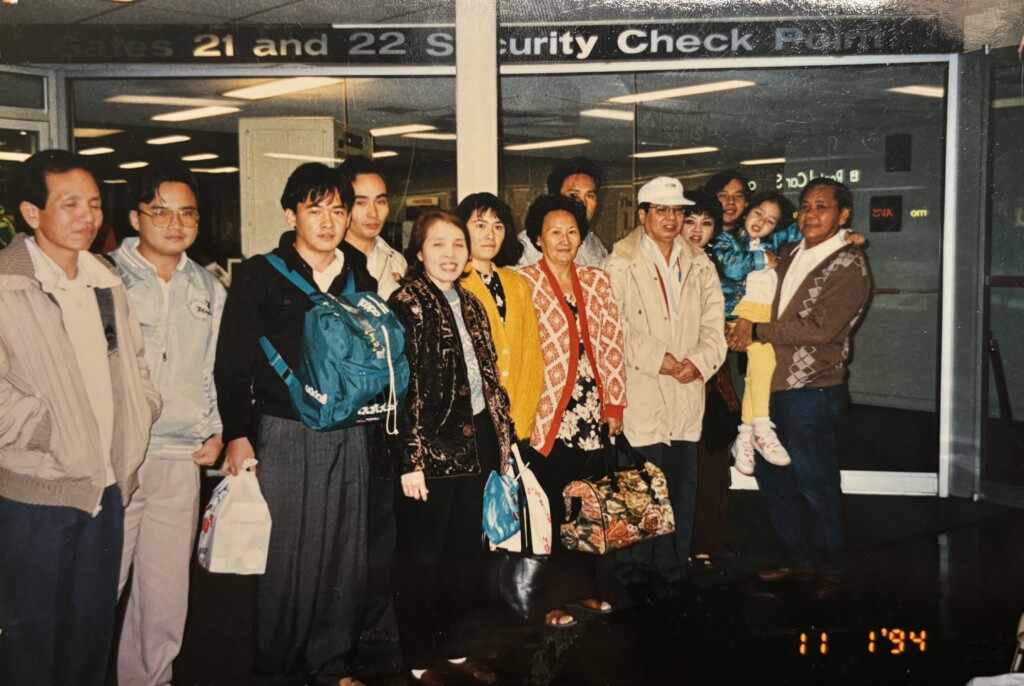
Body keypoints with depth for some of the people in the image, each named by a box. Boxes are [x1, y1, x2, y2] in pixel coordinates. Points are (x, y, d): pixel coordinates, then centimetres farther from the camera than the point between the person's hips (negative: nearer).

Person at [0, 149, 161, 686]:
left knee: (93, 629, 18)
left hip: (107, 485, 6)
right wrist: (45, 431, -17)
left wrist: (143, 411, 6)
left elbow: (132, 358, 19)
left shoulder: (106, 281, 10)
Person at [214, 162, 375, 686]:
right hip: (283, 433, -4)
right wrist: (237, 434, -9)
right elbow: (232, 363, -3)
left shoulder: (361, 279, 12)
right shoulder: (260, 276, 0)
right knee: (284, 555, 1)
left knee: (344, 553, 9)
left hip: (347, 435, 4)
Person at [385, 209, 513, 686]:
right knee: (421, 558, 5)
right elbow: (403, 386, -15)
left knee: (465, 555, 14)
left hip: (473, 445, 7)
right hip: (431, 449, -7)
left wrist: (501, 436, 13)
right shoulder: (408, 302, -9)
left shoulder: (469, 304, 13)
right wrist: (410, 459, -18)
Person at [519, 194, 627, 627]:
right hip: (547, 412, -4)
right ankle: (552, 598, 15)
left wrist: (614, 403, 5)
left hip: (590, 411, 4)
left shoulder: (597, 281, 10)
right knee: (550, 507, 2)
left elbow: (611, 344, 9)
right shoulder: (525, 283, -4)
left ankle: (586, 587, 27)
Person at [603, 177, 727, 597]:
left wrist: (700, 362, -7)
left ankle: (674, 572, 21)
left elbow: (714, 323, 10)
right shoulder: (620, 264, -1)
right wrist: (657, 360, -13)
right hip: (640, 394, -4)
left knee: (683, 487, 7)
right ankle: (638, 576, 11)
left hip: (687, 394, 5)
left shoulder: (699, 265, 16)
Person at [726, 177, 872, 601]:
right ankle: (801, 561, 32)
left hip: (811, 391, -8)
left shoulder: (849, 266, -11)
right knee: (771, 476, 16)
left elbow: (821, 328, -19)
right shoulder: (791, 256, 12)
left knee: (816, 485, 3)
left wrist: (757, 331, -13)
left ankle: (831, 570, 23)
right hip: (773, 386, 8)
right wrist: (742, 329, 0)